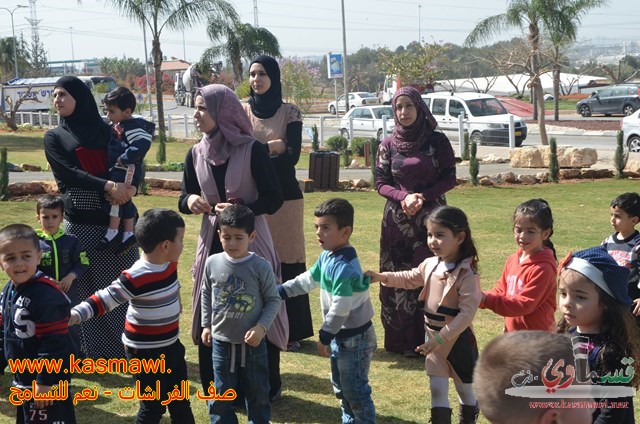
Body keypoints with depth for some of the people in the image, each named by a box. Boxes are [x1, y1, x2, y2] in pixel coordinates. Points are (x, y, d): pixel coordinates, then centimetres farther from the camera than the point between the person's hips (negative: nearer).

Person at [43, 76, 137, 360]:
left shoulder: (107, 130, 11)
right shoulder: (54, 138, 6)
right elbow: (70, 173, -9)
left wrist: (129, 187, -19)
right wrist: (108, 186, -23)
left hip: (118, 219, 1)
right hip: (80, 223, -1)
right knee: (88, 288, 3)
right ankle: (95, 351, 13)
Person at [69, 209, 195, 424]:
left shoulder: (170, 264, -2)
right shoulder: (135, 278, -26)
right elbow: (104, 299, -25)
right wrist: (76, 314, -37)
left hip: (171, 345, 8)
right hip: (145, 352, -8)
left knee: (180, 401, 21)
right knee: (153, 405, 4)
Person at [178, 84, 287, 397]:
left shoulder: (252, 150, -11)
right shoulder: (195, 154, 3)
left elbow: (274, 199, -10)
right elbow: (184, 200, 10)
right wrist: (190, 201, -14)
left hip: (251, 244, -4)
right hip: (213, 243, 4)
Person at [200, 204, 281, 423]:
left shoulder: (261, 267, -15)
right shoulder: (213, 263, -6)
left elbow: (273, 300, -7)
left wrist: (262, 326, -18)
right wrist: (206, 324, 10)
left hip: (252, 343, -2)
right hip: (221, 342, 2)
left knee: (257, 394, 15)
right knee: (220, 395, 12)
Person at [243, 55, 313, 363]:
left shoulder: (290, 112, 2)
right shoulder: (241, 111, 7)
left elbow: (293, 155, -9)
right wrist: (273, 146, -13)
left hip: (285, 195, -1)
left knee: (287, 262, 1)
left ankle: (291, 330, 9)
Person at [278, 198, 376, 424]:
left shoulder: (345, 267, -28)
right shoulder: (327, 256, 4)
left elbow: (340, 308, -29)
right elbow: (308, 280, 18)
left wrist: (324, 336, -20)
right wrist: (280, 291, 15)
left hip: (354, 338, -11)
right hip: (340, 335, 11)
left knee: (355, 390, 0)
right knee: (340, 387, 24)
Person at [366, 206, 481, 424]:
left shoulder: (467, 275, -24)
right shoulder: (430, 264, -2)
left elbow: (467, 313, -26)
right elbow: (409, 279, 17)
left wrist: (441, 338, -28)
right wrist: (382, 277, 2)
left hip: (458, 339, -5)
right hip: (433, 337, 6)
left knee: (465, 389, 16)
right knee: (437, 389, 10)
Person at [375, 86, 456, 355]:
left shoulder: (437, 140, 1)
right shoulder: (388, 145, 6)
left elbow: (450, 178, 0)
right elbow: (381, 183, 4)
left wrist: (423, 196, -14)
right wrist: (404, 197, -14)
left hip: (432, 217, -1)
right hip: (397, 221, 2)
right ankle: (404, 341, 9)